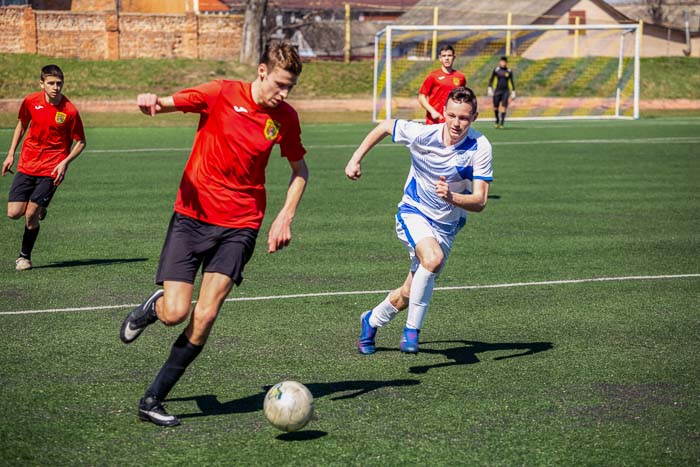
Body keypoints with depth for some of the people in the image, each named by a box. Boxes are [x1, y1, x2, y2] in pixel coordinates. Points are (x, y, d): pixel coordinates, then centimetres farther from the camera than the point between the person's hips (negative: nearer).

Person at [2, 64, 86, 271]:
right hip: (26, 165, 4)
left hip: (51, 169, -4)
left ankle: (24, 256, 13)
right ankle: (39, 210, 29)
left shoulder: (70, 111, -13)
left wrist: (65, 162, -16)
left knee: (30, 215, -10)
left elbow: (80, 142, -2)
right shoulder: (30, 101, -4)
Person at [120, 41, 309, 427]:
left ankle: (153, 400, 3)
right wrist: (152, 102, -37)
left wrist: (285, 217, 3)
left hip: (240, 226, 2)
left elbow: (300, 170, 16)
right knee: (175, 313, -11)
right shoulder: (221, 94, -6)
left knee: (205, 317, -11)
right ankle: (153, 306, 28)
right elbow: (170, 104, -13)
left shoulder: (285, 117, 2)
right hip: (192, 216, -2)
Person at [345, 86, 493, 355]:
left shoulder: (480, 147, -20)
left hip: (447, 226, 3)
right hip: (414, 213, -3)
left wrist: (451, 197, -42)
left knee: (410, 293, 11)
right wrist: (356, 159, 0)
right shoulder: (421, 134, -19)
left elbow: (480, 201, -23)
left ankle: (372, 321, 41)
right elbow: (384, 127, 2)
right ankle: (412, 329, -20)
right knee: (433, 258, -35)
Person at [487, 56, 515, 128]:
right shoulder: (496, 70, 1)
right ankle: (497, 120, 23)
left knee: (504, 106, -10)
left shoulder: (509, 71, 4)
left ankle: (502, 122, -6)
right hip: (497, 90, 0)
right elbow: (491, 79, 8)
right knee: (495, 107, -1)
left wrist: (513, 92, 9)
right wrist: (490, 88, -2)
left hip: (505, 91, 0)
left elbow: (511, 82, 11)